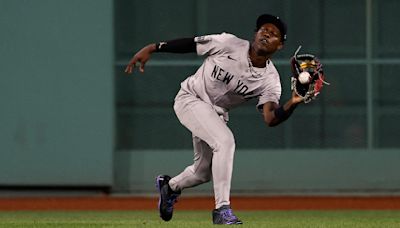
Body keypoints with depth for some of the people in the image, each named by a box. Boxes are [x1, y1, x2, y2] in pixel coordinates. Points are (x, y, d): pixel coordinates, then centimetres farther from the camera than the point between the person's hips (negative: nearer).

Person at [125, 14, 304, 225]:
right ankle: (222, 209, -25)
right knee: (225, 140, -29)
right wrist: (151, 49, -15)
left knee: (204, 171, 14)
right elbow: (190, 43, -12)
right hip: (190, 99, -6)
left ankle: (170, 186, 47)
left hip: (217, 113, 6)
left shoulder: (270, 80, -15)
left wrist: (292, 103, -46)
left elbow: (271, 119, -27)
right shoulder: (228, 44, -21)